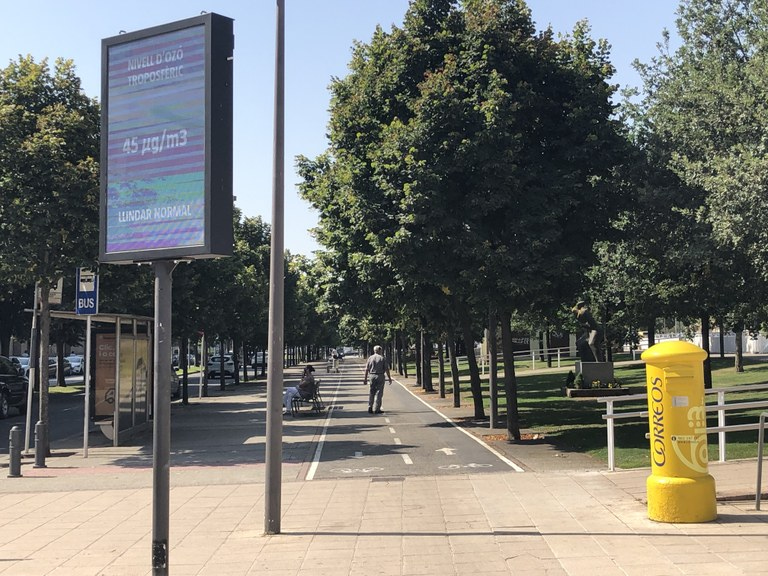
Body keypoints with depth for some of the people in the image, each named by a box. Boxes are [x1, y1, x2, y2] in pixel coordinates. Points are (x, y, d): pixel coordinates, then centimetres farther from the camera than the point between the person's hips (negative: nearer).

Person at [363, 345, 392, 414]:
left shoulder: (370, 358, 4)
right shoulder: (383, 358, -3)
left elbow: (367, 369, 3)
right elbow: (387, 369, -5)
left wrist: (365, 378, 8)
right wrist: (389, 378, 2)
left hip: (372, 376, 3)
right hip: (380, 376, -3)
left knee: (371, 393, 13)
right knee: (378, 393, 2)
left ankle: (370, 408, 10)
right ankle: (376, 409, 0)